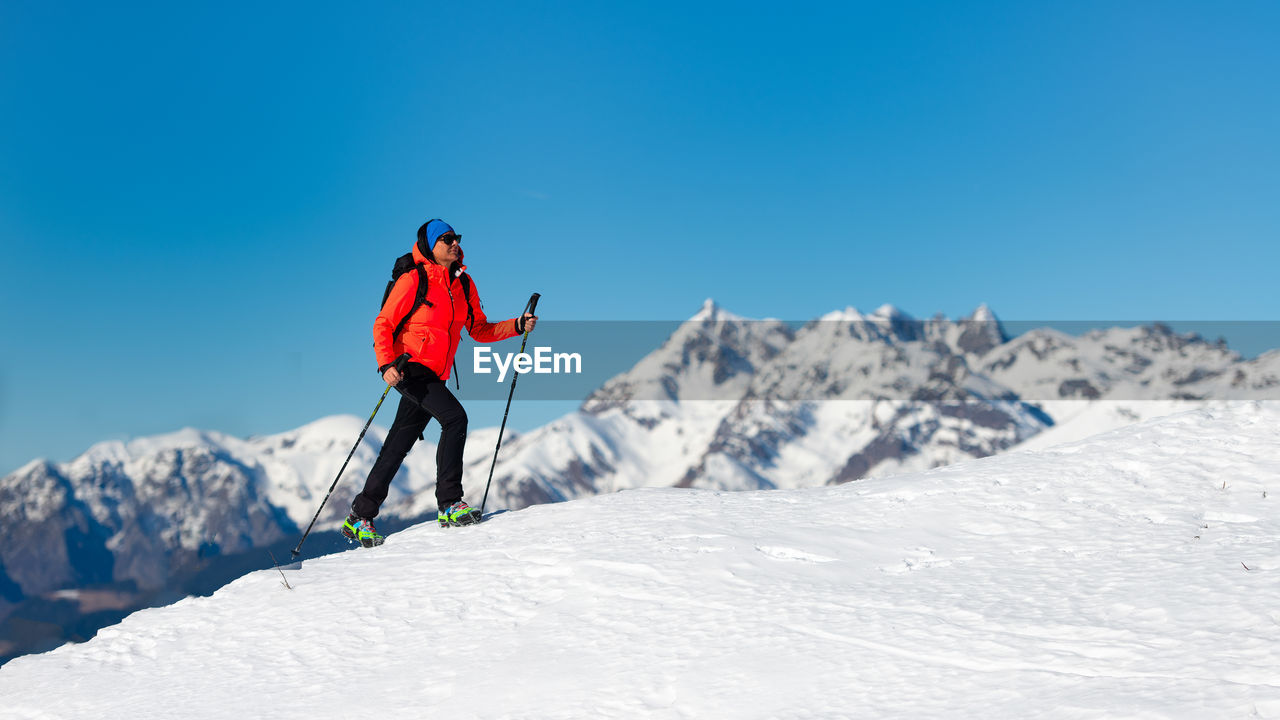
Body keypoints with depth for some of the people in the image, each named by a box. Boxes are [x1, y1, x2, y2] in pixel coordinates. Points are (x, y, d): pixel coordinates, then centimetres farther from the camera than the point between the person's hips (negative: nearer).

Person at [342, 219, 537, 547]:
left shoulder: (464, 285, 11)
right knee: (455, 417, -24)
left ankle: (360, 518, 19)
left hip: (434, 377, 6)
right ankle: (450, 503, -18)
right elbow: (383, 325, -6)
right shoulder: (413, 281, -7)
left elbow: (480, 330, 13)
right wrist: (386, 364, -20)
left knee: (397, 449, 9)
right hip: (408, 368, -6)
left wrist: (517, 326, -1)